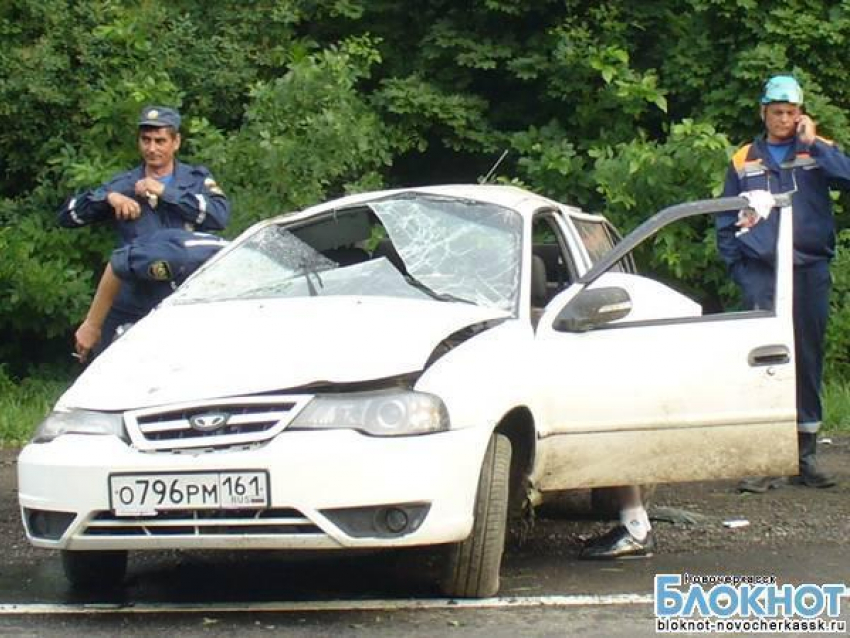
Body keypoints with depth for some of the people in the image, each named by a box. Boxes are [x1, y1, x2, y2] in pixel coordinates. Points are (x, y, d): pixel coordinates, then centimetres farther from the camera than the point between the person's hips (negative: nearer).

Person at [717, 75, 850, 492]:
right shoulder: (744, 161, 11)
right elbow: (726, 222, 15)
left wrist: (812, 143, -11)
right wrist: (736, 266, 5)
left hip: (810, 270, 1)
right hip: (761, 273, -1)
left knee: (808, 361, 5)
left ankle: (805, 455, 13)